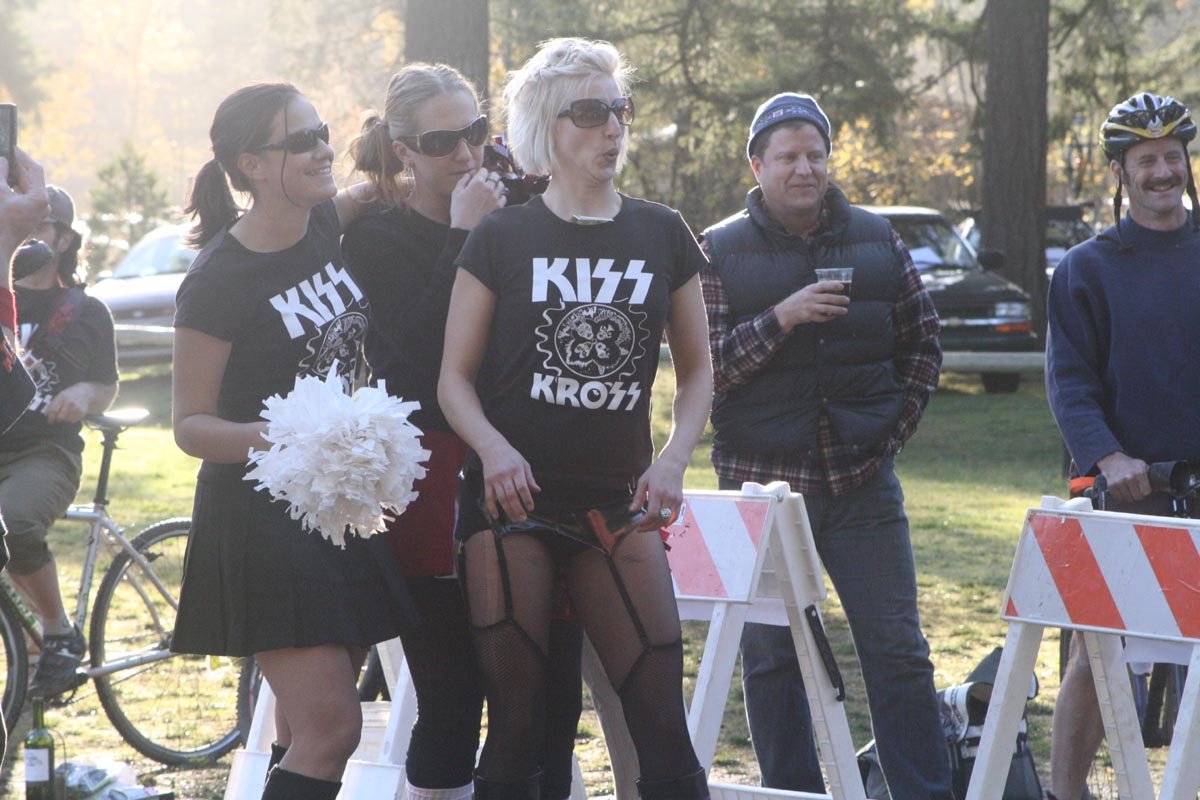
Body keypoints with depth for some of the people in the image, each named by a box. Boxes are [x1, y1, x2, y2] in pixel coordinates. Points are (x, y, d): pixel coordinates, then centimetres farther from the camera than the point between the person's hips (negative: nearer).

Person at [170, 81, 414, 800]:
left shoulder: (325, 226, 3)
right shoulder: (218, 282, -15)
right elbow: (190, 424, -11)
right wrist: (266, 436, -31)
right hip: (263, 518, -7)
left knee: (310, 728, 8)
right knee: (330, 728, -15)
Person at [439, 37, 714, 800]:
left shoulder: (663, 235, 8)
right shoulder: (502, 237, 2)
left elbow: (698, 369, 13)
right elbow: (456, 376, 2)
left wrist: (673, 460, -5)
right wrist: (492, 448, -17)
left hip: (617, 506, 2)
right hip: (513, 501, -2)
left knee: (661, 718, -7)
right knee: (516, 721, -2)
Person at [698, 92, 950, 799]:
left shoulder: (877, 240, 7)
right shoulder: (719, 252, 0)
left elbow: (923, 342, 13)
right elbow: (704, 366, -8)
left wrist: (894, 429, 4)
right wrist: (780, 318, -20)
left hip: (863, 482, 1)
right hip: (763, 481, -1)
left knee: (899, 649, 1)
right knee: (771, 655, 5)